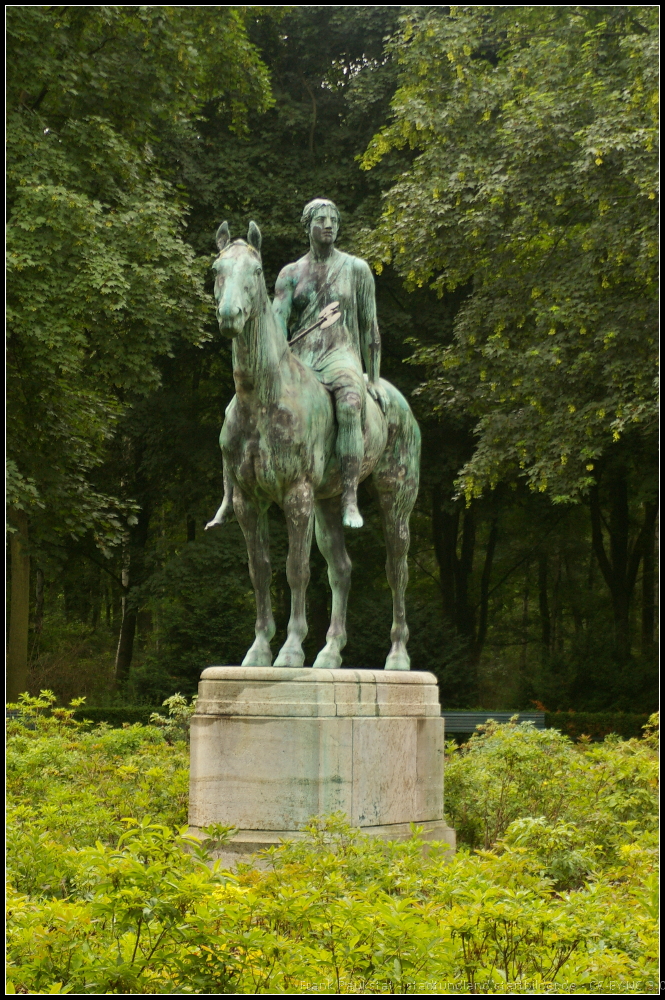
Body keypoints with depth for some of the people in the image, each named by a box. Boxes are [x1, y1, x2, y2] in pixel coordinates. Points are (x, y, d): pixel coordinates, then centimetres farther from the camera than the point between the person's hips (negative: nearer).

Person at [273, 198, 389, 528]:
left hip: (341, 356, -3)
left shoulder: (356, 269, 10)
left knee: (349, 405, -37)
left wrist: (373, 380, 6)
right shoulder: (291, 273, 14)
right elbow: (277, 321, 3)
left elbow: (369, 327, 10)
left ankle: (350, 500, -39)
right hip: (299, 360, 3)